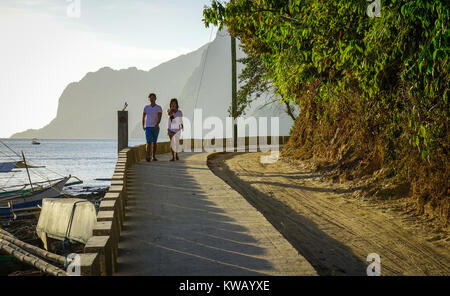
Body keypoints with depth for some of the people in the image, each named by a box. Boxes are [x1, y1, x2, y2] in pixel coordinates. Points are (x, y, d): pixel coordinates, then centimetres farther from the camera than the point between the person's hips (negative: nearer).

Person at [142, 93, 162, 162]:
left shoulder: (159, 108, 0)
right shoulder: (146, 107, 6)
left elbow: (159, 118, -12)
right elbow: (143, 117, 14)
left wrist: (157, 125, -28)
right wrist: (143, 126, 4)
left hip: (156, 127, 0)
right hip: (148, 127, 0)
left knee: (154, 142, 8)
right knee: (149, 142, -14)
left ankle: (153, 157, 17)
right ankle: (148, 156, -22)